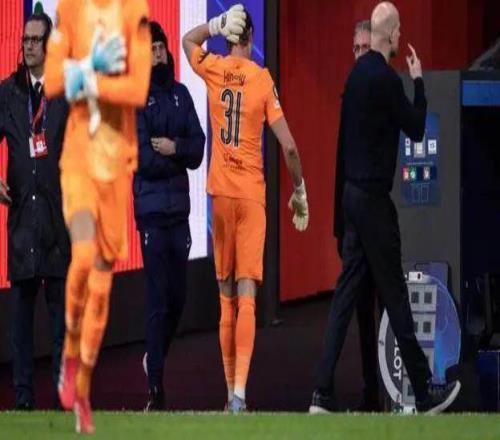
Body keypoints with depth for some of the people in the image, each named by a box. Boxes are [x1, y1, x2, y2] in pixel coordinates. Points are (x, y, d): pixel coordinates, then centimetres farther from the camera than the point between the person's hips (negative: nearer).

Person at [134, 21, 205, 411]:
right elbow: (143, 159, -14)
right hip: (152, 211, -5)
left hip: (180, 209, 5)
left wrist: (173, 148, -14)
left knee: (178, 297, 10)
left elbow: (198, 149, 4)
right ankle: (156, 391, -2)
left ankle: (155, 359, 35)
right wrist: (181, 157, -5)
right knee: (159, 301, -6)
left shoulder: (181, 94, 10)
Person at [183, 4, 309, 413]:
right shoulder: (263, 80, -5)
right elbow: (289, 147, -6)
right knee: (246, 295, -8)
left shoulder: (213, 70, 1)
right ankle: (239, 391, -21)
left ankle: (232, 391, 15)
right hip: (252, 194, -2)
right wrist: (300, 192, 6)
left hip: (220, 192, 2)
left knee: (227, 296, 12)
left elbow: (188, 40, 25)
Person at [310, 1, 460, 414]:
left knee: (347, 294, 5)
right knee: (395, 295, -1)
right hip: (374, 198, -8)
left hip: (353, 192, 8)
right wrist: (418, 80, 1)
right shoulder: (385, 78, -17)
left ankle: (323, 394, 0)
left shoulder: (358, 72, 9)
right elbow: (417, 128, -9)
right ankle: (426, 393, 7)